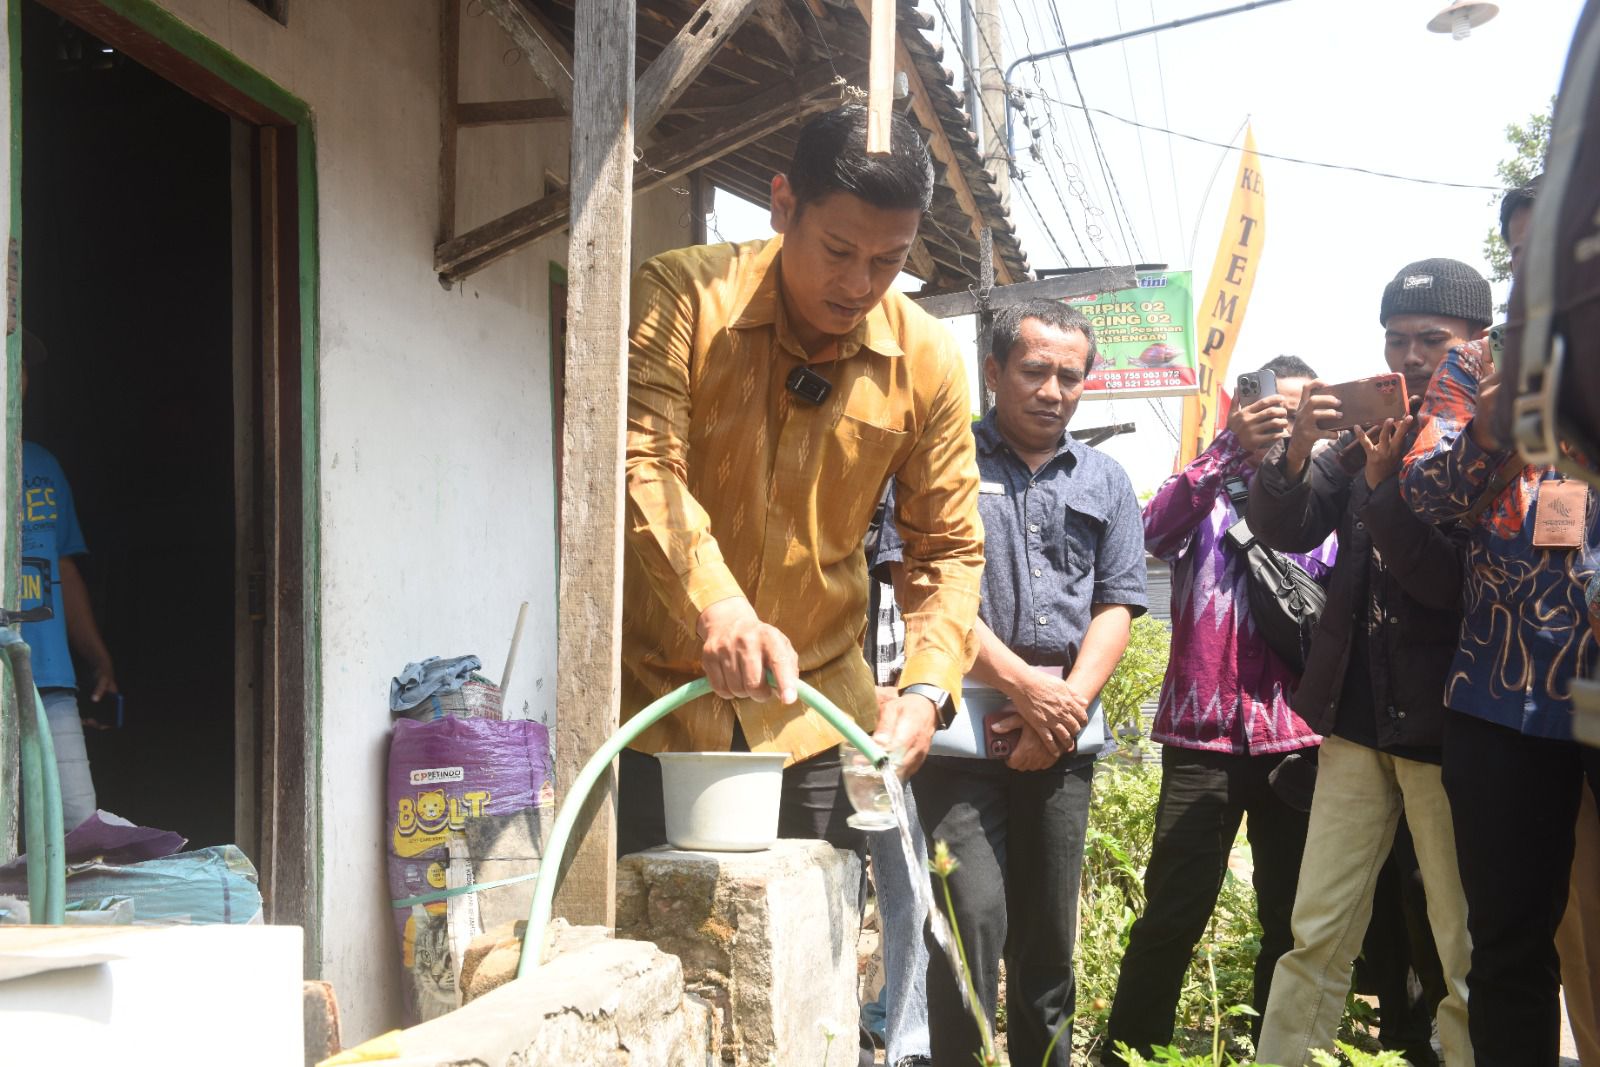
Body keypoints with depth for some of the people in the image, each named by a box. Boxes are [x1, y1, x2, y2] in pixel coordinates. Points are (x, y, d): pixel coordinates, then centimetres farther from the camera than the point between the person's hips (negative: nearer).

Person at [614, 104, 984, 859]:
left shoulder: (927, 359, -2)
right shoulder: (682, 295, -10)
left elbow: (949, 548, 3)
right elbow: (642, 462, -23)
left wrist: (926, 688, -13)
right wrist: (716, 606, -40)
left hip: (816, 714, 3)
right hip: (657, 701, -2)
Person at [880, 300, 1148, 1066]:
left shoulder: (1105, 483, 15)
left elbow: (1115, 607, 9)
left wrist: (1069, 703, -7)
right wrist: (1025, 686, -12)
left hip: (1065, 732, 4)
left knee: (1050, 928, 10)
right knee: (973, 914, -11)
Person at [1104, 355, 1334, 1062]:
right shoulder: (1209, 492, 9)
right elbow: (1155, 531, -13)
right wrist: (1231, 448, -22)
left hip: (1297, 739, 2)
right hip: (1204, 735, -2)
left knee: (1292, 916, 7)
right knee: (1173, 911, -5)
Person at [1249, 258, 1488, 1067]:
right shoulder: (1367, 432, 8)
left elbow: (1459, 580, -15)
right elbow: (1281, 531, 1)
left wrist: (1387, 481, -24)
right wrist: (1296, 452, -17)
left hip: (1447, 727, -4)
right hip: (1357, 718, 5)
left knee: (1469, 959, 5)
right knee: (1316, 938, 9)